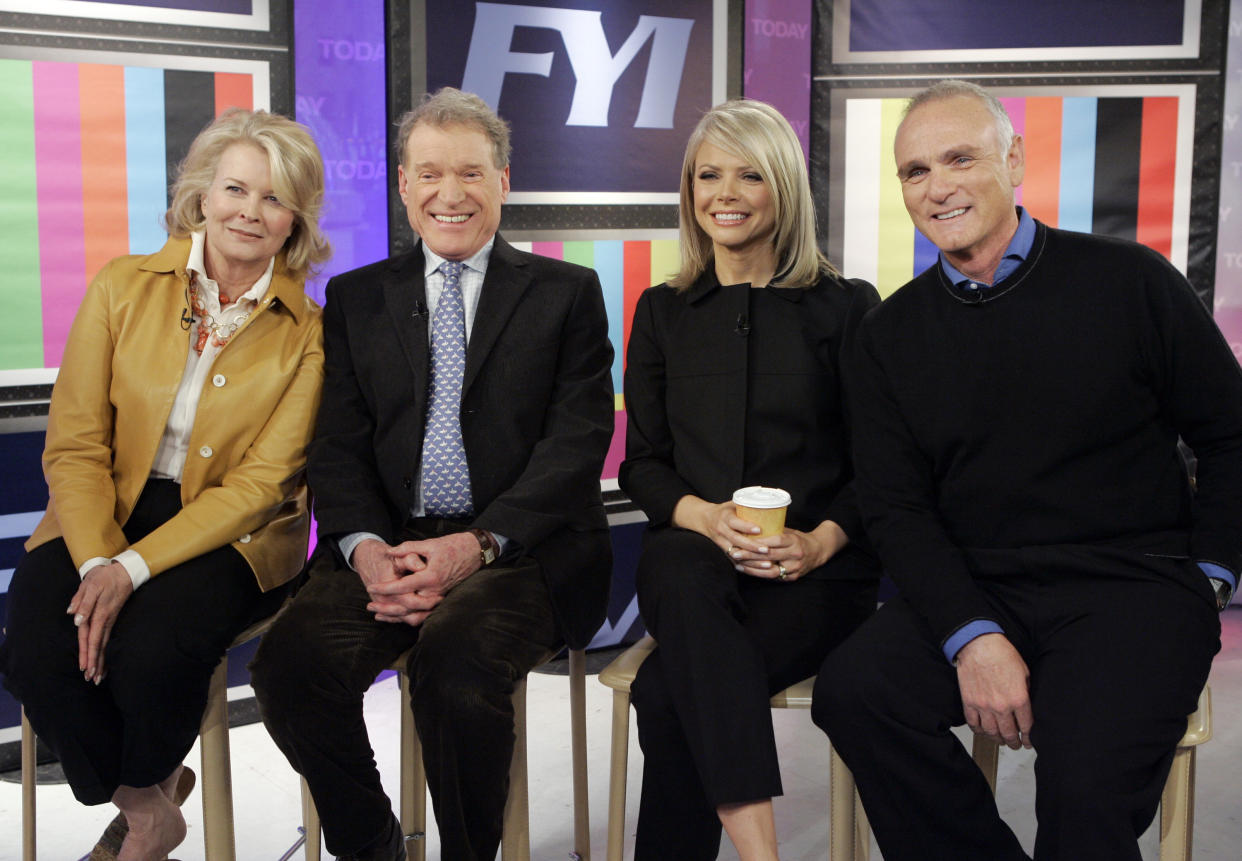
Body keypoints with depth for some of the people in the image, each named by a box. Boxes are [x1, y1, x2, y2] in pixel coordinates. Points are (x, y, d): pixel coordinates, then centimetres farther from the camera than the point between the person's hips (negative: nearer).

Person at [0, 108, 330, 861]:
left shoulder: (307, 333, -4)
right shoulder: (124, 286, 0)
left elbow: (261, 481, -10)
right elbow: (75, 444, -2)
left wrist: (134, 569, -20)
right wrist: (96, 562, -18)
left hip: (231, 533, -2)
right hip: (104, 517, 2)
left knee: (151, 652, -30)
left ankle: (148, 782, 8)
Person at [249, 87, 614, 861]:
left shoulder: (567, 294, 8)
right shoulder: (357, 298, 17)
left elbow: (576, 444, -3)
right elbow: (339, 446, 9)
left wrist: (476, 544, -17)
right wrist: (366, 547, -13)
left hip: (520, 548, -3)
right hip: (389, 543, 3)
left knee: (457, 659, -33)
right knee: (290, 661, -24)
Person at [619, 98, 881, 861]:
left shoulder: (848, 308, 8)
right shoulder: (663, 313, 15)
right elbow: (642, 464, 11)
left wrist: (822, 540, -14)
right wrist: (705, 516, -10)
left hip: (817, 570, -2)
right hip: (690, 556, 2)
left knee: (668, 689, -31)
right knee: (686, 570, -37)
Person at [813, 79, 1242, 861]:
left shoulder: (1131, 282, 0)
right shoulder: (891, 335, 7)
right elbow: (896, 508, 3)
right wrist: (971, 636, -11)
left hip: (1134, 586, -3)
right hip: (975, 590, 3)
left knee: (1085, 786, -28)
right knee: (853, 688, -24)